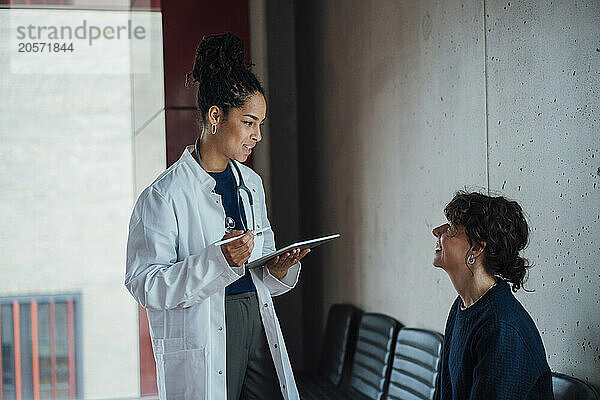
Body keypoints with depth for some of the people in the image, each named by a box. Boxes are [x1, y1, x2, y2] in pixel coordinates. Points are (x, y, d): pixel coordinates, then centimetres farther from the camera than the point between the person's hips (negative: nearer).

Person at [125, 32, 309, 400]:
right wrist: (219, 260, -25)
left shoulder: (251, 183, 13)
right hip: (202, 339, -6)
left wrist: (278, 269, -2)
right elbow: (146, 285, -16)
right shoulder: (165, 195, -10)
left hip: (258, 325, 6)